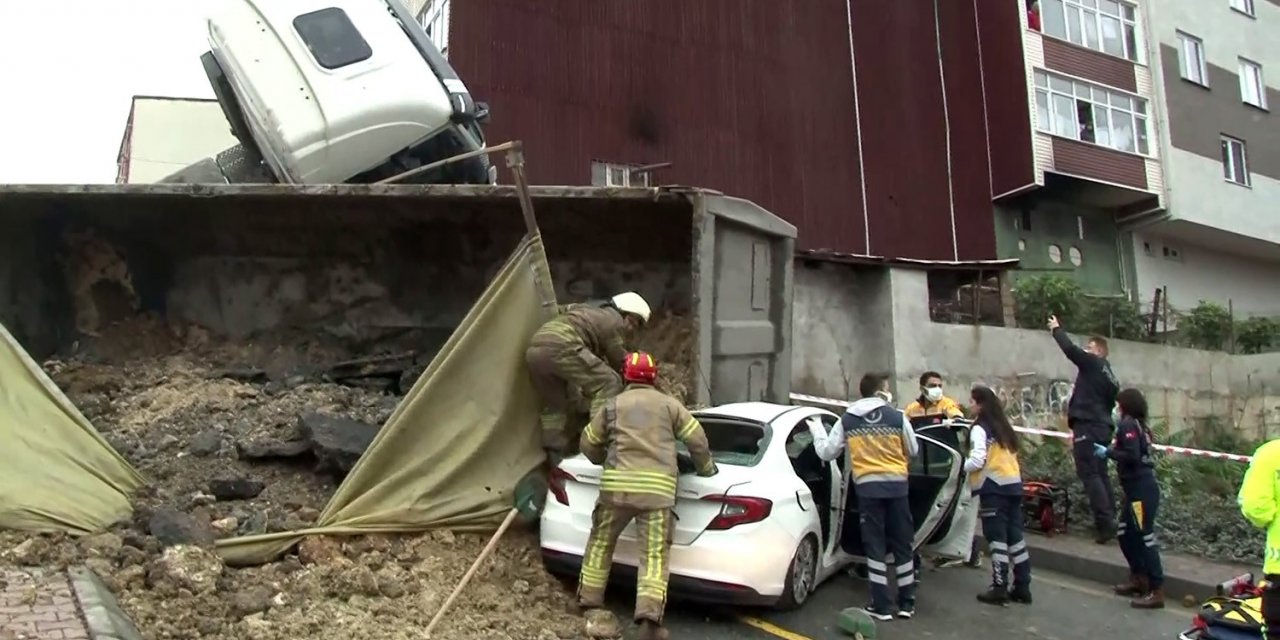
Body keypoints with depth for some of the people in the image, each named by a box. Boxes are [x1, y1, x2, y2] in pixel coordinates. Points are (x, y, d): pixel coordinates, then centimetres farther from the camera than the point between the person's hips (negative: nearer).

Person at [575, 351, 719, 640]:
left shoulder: (613, 405, 15)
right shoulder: (669, 404, 14)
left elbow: (588, 443, 21)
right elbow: (697, 440, 11)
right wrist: (707, 470, 27)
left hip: (618, 483, 1)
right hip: (658, 487, 0)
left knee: (601, 544, 18)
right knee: (655, 555, 1)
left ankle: (589, 605, 24)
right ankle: (650, 617, -11)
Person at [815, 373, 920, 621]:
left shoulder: (847, 420, 3)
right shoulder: (898, 417, 1)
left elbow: (827, 453, 6)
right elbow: (913, 451, 12)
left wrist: (817, 439, 27)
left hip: (867, 487, 0)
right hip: (896, 484, 0)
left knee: (875, 545, 6)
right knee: (902, 544, 12)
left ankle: (881, 605, 7)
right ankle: (907, 602, 20)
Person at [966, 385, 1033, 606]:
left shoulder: (979, 428, -9)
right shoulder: (1003, 426, 17)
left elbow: (978, 461, -18)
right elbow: (1009, 455, 16)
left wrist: (959, 467, -1)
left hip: (993, 486, -8)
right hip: (1013, 483, 8)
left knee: (996, 537, -4)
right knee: (1014, 535, 10)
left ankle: (999, 589, -3)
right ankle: (1022, 587, 15)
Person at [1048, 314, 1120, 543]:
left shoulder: (1092, 364, -4)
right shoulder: (1110, 377, 20)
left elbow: (1070, 349, -7)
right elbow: (1111, 403, 20)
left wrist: (1057, 329, 8)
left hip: (1087, 427, -9)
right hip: (1102, 427, 9)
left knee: (1090, 474, -10)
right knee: (1101, 475, 12)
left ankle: (1105, 523, -15)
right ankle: (1109, 521, 12)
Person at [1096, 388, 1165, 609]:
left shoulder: (1128, 424, -10)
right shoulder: (1139, 425, 15)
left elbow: (1132, 456, -21)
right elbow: (1137, 454, 11)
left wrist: (1108, 452, -11)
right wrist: (1112, 450, 11)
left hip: (1141, 489, -10)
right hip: (1140, 488, 10)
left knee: (1145, 537, -7)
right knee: (1126, 533, 18)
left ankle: (1157, 591, -4)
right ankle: (1138, 579, 28)